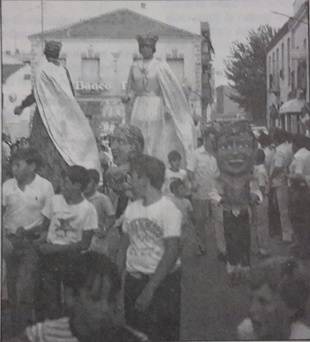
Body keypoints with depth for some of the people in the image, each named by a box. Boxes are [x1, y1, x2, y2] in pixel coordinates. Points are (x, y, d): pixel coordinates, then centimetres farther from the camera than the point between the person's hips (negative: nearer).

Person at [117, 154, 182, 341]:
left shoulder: (169, 210, -12)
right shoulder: (131, 208, 7)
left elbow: (171, 253, -16)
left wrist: (150, 289, -19)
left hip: (162, 282, -6)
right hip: (133, 281, 6)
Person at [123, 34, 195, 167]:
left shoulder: (160, 66, -3)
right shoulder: (135, 66, 10)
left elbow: (171, 86, -5)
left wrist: (168, 108, -11)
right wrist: (128, 97, -2)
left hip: (155, 106, -4)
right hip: (139, 107, 4)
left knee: (155, 142, -4)